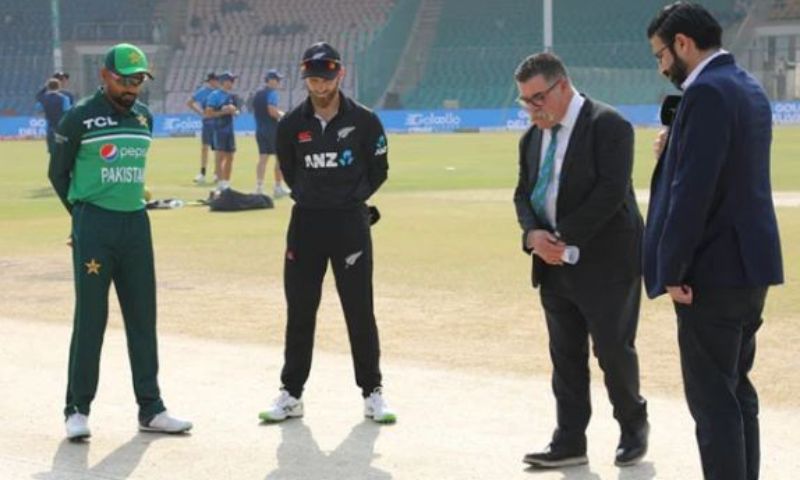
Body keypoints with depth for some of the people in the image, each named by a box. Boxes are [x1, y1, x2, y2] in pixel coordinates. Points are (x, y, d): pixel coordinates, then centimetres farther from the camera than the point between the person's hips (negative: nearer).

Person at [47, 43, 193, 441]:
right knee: (90, 317, -3)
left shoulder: (144, 117, 10)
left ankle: (150, 409, 12)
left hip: (136, 224, 5)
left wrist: (126, 208, 14)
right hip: (94, 228, -5)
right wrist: (85, 215, 5)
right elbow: (58, 173, 2)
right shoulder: (80, 118, -6)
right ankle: (77, 409, 5)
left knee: (143, 317, 7)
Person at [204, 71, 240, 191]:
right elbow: (208, 113, -14)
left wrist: (234, 111, -2)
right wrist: (224, 112, -20)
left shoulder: (232, 96, 12)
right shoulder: (214, 95, -9)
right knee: (221, 156, -9)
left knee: (230, 157, 9)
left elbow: (236, 111, 22)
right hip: (219, 129, -7)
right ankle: (220, 183, -7)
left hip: (230, 129, 7)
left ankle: (226, 183, 17)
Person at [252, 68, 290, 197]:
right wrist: (282, 115, -5)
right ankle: (278, 188, 4)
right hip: (272, 129, -7)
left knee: (263, 158, 6)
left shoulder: (257, 94, 14)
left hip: (259, 130, 7)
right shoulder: (272, 93, -11)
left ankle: (259, 186, -2)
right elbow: (272, 111, -23)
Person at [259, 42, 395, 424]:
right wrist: (312, 198, 11)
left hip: (350, 223, -2)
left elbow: (378, 171, 6)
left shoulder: (364, 121, -4)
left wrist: (349, 200, 4)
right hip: (305, 221, 2)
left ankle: (372, 392, 11)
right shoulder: (291, 124, 1)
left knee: (360, 311, 1)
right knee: (299, 312, 7)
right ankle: (291, 394, 15)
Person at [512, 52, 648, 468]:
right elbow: (523, 194, 13)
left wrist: (565, 238, -20)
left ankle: (633, 427, 22)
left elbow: (611, 192, -20)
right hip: (555, 264, 6)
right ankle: (569, 442, 14)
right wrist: (533, 234, -9)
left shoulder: (608, 125, -12)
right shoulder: (532, 138, 10)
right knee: (565, 356, 8)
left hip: (605, 263, -6)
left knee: (614, 351, 1)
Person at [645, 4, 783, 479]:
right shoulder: (748, 87, 14)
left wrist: (672, 270, -18)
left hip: (714, 269, -10)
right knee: (736, 389, 16)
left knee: (712, 399, -5)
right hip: (751, 264, 10)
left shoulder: (707, 93, -17)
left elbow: (693, 189, -23)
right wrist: (675, 150, 7)